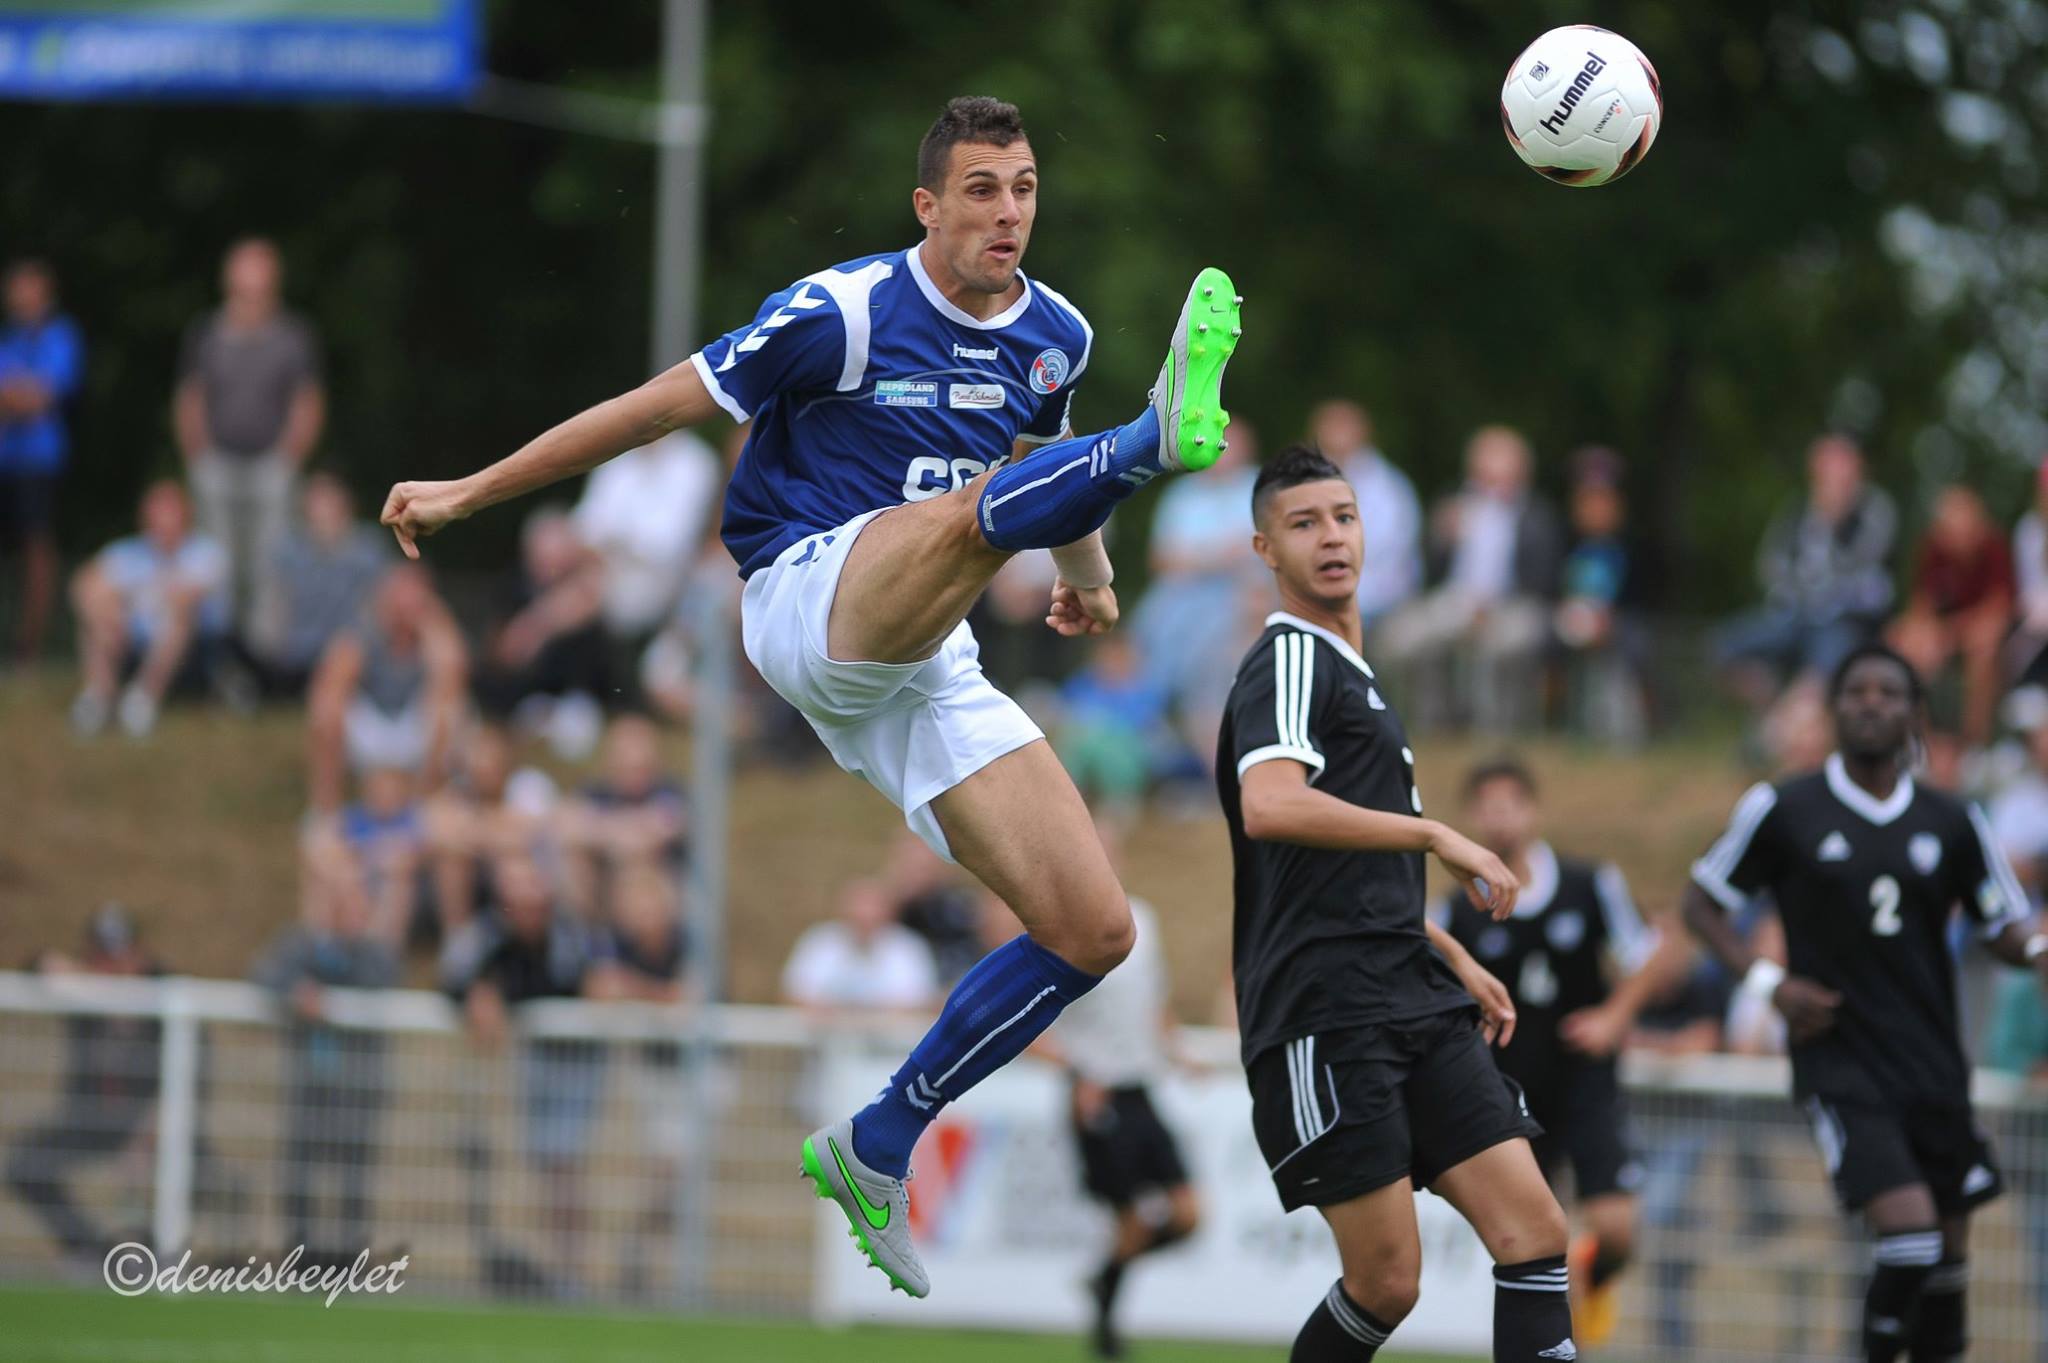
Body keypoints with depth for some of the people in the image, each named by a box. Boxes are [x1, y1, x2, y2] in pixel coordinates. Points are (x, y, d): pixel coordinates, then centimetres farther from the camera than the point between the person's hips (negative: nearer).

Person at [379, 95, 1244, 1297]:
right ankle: (1163, 435, -70)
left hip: (925, 664, 6)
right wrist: (469, 494, 3)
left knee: (1094, 932, -5)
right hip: (810, 598, -6)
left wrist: (1088, 571, 23)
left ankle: (877, 1148, 8)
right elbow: (657, 409, -2)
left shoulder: (1055, 338, 9)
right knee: (976, 506, -37)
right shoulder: (848, 312, -9)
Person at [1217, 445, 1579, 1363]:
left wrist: (1454, 959, 31)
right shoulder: (1290, 660, -6)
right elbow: (1270, 807, -25)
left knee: (1533, 1233, -6)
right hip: (1328, 1019, -9)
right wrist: (1434, 835, -22)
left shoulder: (1347, 670, 24)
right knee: (1387, 1282, -10)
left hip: (1416, 1009, 9)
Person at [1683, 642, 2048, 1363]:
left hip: (1933, 1066, 4)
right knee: (1909, 1236, -20)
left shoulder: (1954, 823, 8)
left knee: (1946, 1265, 6)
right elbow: (1702, 903, 8)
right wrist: (1769, 983, -8)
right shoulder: (1782, 809, 0)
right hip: (1840, 1062, -4)